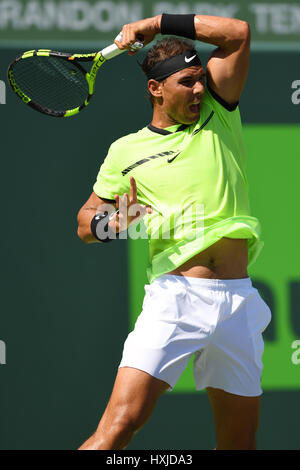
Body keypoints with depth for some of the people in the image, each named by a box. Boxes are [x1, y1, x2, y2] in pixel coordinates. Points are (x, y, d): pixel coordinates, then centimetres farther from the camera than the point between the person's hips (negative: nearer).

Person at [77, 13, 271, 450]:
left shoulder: (217, 117, 12)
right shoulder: (126, 151, 10)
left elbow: (238, 32, 6)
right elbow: (86, 221, 16)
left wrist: (158, 24, 5)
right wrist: (117, 223, -7)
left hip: (238, 302, 3)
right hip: (175, 296, -2)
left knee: (240, 442, 6)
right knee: (120, 423, -18)